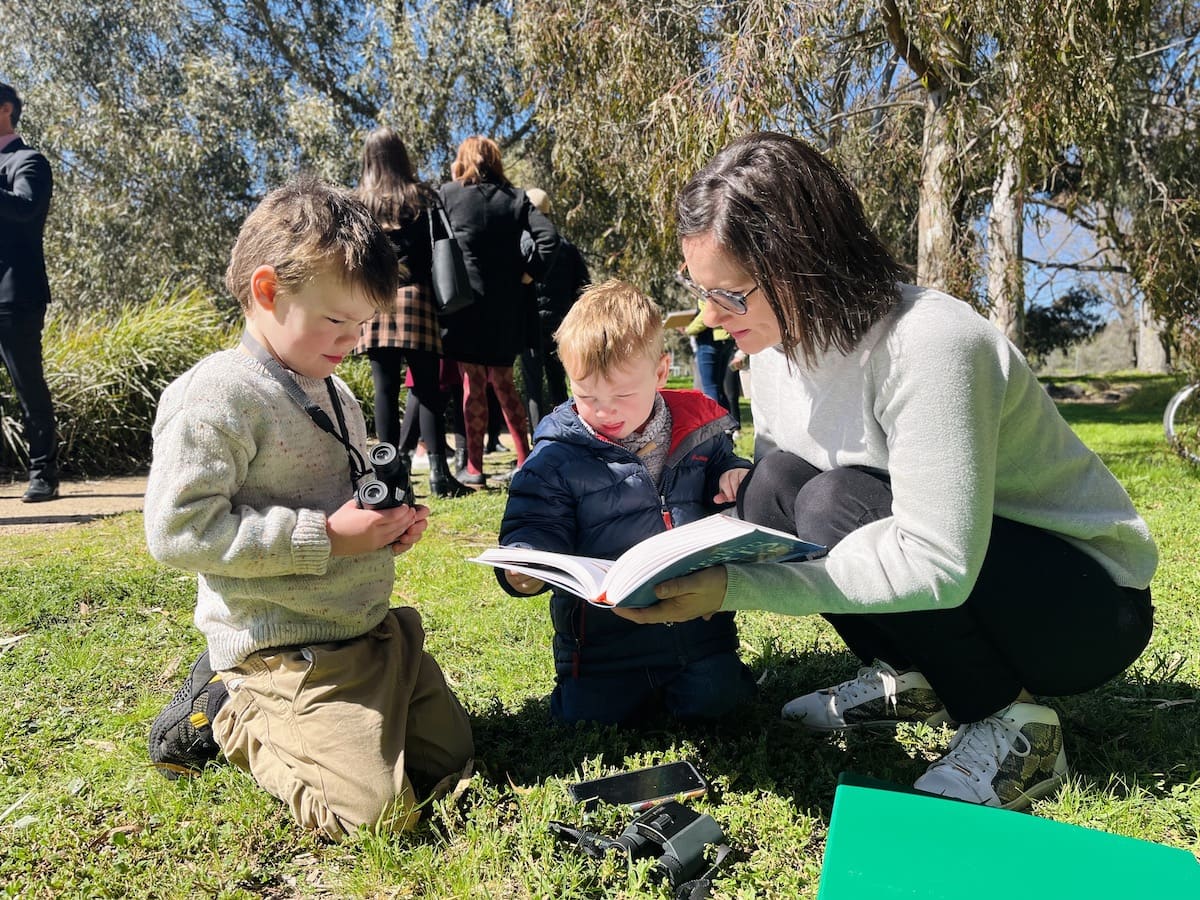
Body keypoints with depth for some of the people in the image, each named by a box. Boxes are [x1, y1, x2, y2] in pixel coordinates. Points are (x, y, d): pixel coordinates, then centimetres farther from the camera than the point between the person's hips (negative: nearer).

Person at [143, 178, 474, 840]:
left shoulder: (336, 396, 13)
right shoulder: (217, 396, -15)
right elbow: (178, 530, -22)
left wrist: (389, 525, 2)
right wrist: (325, 537, -24)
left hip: (373, 629, 9)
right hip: (287, 651, -9)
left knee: (452, 760, 14)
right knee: (375, 809, -16)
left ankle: (259, 707, 22)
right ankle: (226, 713, 8)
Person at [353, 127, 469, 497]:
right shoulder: (423, 198, 6)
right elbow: (438, 249, 3)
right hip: (416, 297, -1)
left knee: (385, 389, 2)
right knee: (427, 386, -1)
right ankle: (438, 472, -5)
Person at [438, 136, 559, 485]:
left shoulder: (447, 194, 1)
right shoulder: (516, 197, 8)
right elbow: (548, 237, -4)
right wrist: (528, 273, 2)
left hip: (465, 299, -3)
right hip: (507, 303, 3)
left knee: (473, 382, 0)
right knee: (503, 380, 13)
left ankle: (474, 468, 1)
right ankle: (525, 460, 13)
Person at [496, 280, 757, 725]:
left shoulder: (697, 430, 4)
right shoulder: (556, 457, -4)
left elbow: (722, 464, 22)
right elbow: (535, 526, -5)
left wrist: (737, 476, -2)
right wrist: (523, 567, -27)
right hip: (605, 631, -1)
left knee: (714, 697, -14)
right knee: (588, 714, -12)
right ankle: (636, 685, 21)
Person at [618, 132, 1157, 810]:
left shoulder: (926, 345, -31)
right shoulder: (777, 341, -5)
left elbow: (939, 564, -36)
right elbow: (763, 505, 3)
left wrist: (734, 587, -38)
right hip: (941, 580, 7)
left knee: (838, 504, -29)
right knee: (775, 483, -12)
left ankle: (1014, 721, -10)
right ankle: (906, 680, 5)